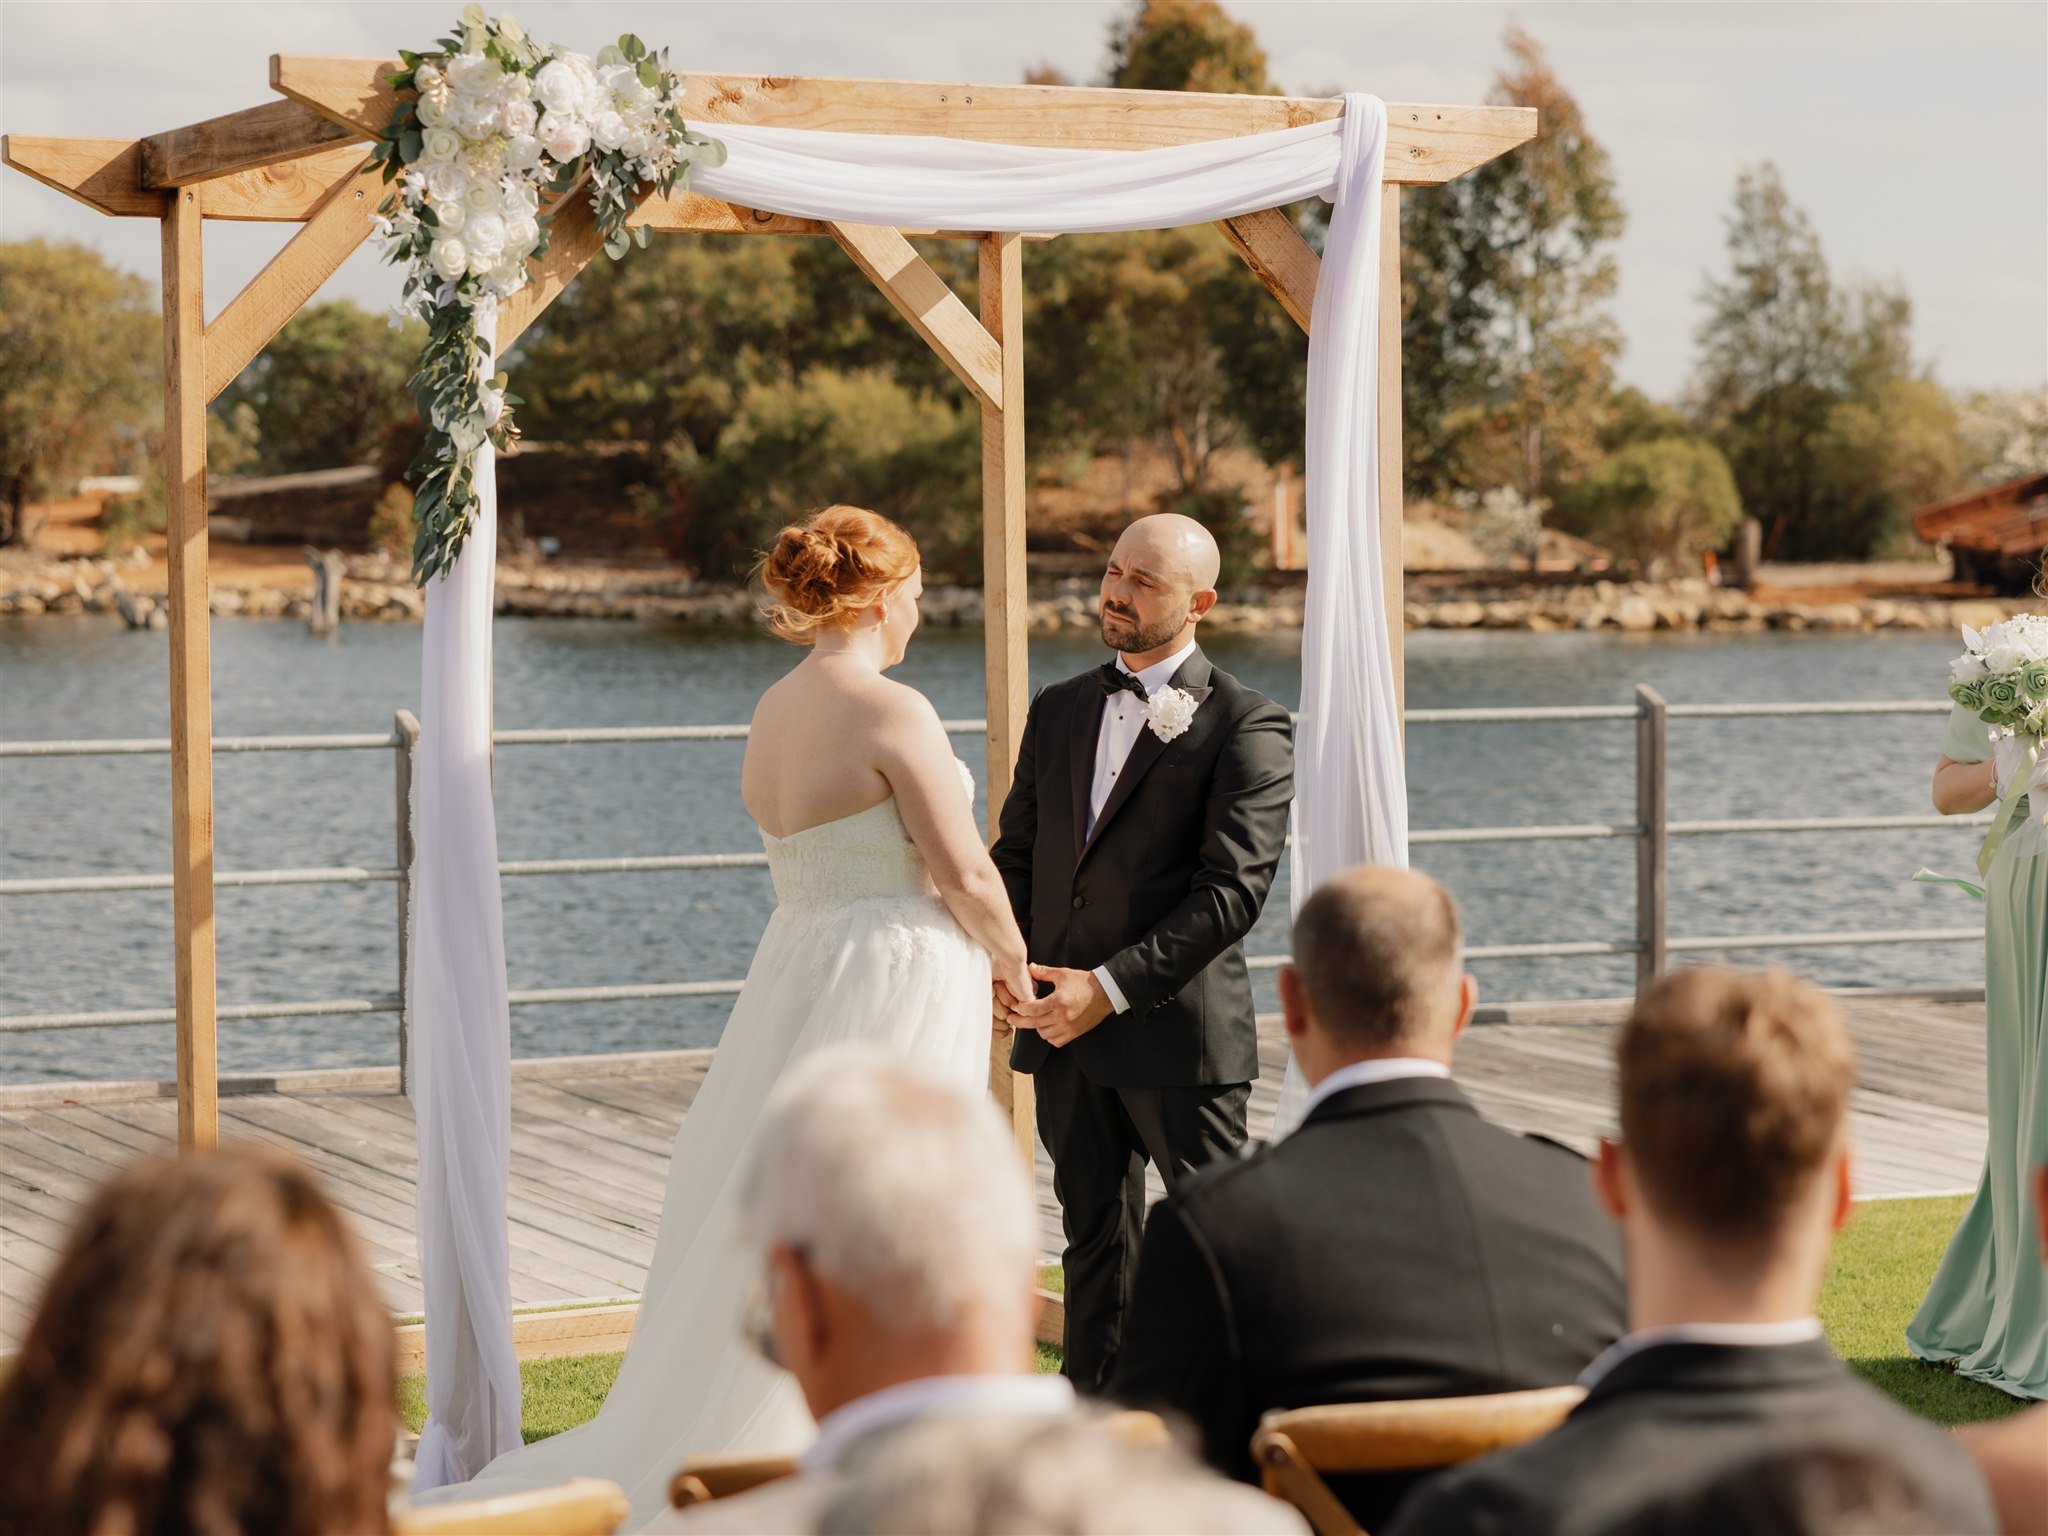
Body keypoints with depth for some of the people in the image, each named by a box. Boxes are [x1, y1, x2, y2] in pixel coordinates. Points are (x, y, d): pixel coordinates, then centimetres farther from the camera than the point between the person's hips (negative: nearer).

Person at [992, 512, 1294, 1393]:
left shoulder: (1246, 728, -7)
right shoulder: (1058, 712, 13)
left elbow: (1233, 890, -14)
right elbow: (1017, 854, 16)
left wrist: (1111, 986, -19)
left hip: (1178, 1031, -6)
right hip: (1066, 1027, 6)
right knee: (1095, 1236, 14)